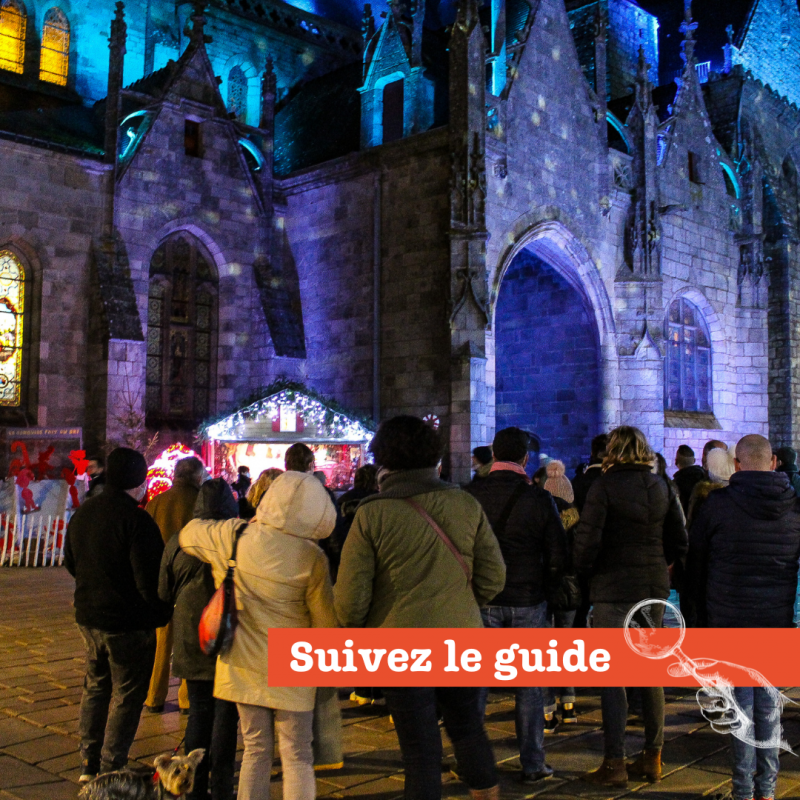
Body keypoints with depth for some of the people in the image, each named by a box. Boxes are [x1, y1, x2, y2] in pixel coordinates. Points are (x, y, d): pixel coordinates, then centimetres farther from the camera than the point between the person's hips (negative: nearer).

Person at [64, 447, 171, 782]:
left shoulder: (82, 513, 6)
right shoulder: (135, 519, -20)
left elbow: (71, 563, 17)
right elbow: (150, 578, -22)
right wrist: (162, 614, -8)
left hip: (88, 617, 8)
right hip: (129, 623, -8)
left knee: (96, 686, 21)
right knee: (127, 695, 5)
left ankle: (89, 763, 28)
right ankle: (111, 771, 11)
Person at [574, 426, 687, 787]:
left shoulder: (605, 486, -10)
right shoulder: (662, 487, 6)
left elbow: (588, 539, -14)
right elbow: (679, 542, 8)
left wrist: (584, 569, 3)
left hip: (613, 588, -5)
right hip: (654, 588, 5)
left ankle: (614, 764, 2)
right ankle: (653, 758, 21)